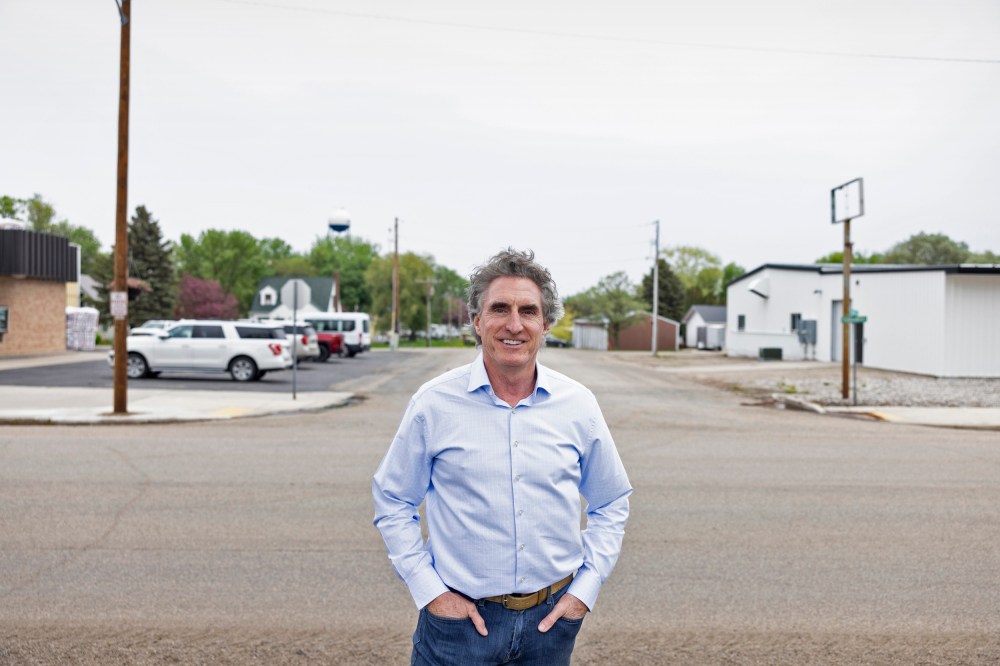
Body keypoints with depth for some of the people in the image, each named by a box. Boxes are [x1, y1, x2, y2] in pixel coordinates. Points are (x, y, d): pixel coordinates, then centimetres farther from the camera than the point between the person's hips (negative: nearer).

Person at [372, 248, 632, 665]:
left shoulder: (578, 405, -3)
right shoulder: (434, 403, -8)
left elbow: (611, 504, 8)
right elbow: (393, 501, 0)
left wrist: (586, 588, 0)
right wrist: (428, 590, -6)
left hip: (551, 616, 2)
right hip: (459, 616, -2)